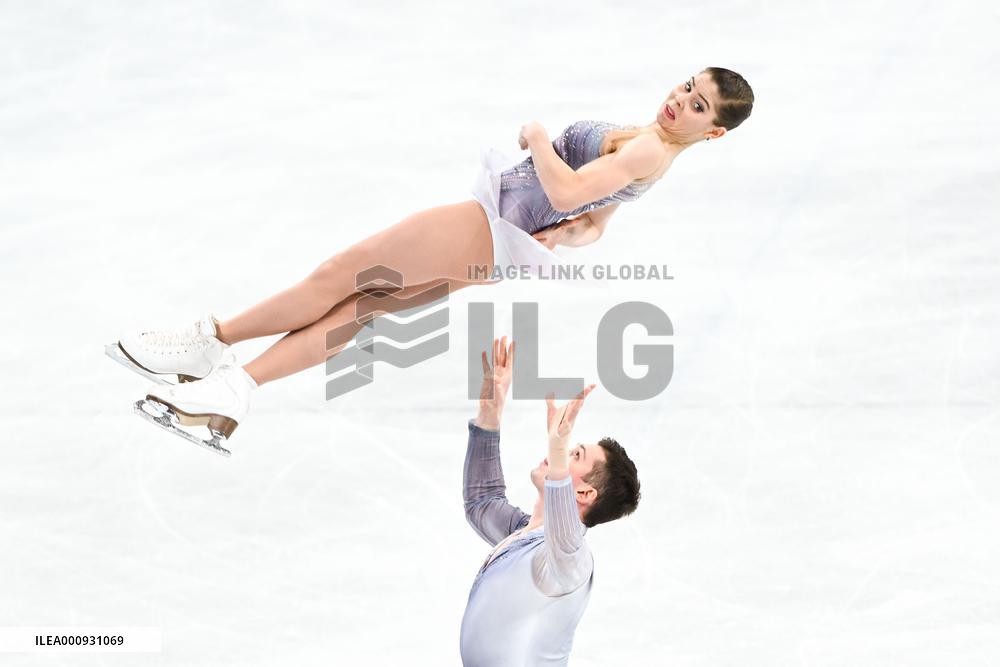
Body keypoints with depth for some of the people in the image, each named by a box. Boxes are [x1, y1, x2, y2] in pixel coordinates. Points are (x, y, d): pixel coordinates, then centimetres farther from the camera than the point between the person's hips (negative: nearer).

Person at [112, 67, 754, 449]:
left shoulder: (651, 149, -14)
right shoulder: (637, 144, 18)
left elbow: (566, 193, -26)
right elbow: (596, 223, 25)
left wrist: (537, 135, -7)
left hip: (495, 227, -9)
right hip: (496, 247, 9)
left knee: (340, 274, -6)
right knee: (357, 308, 1)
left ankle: (214, 338, 4)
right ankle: (232, 388, -3)